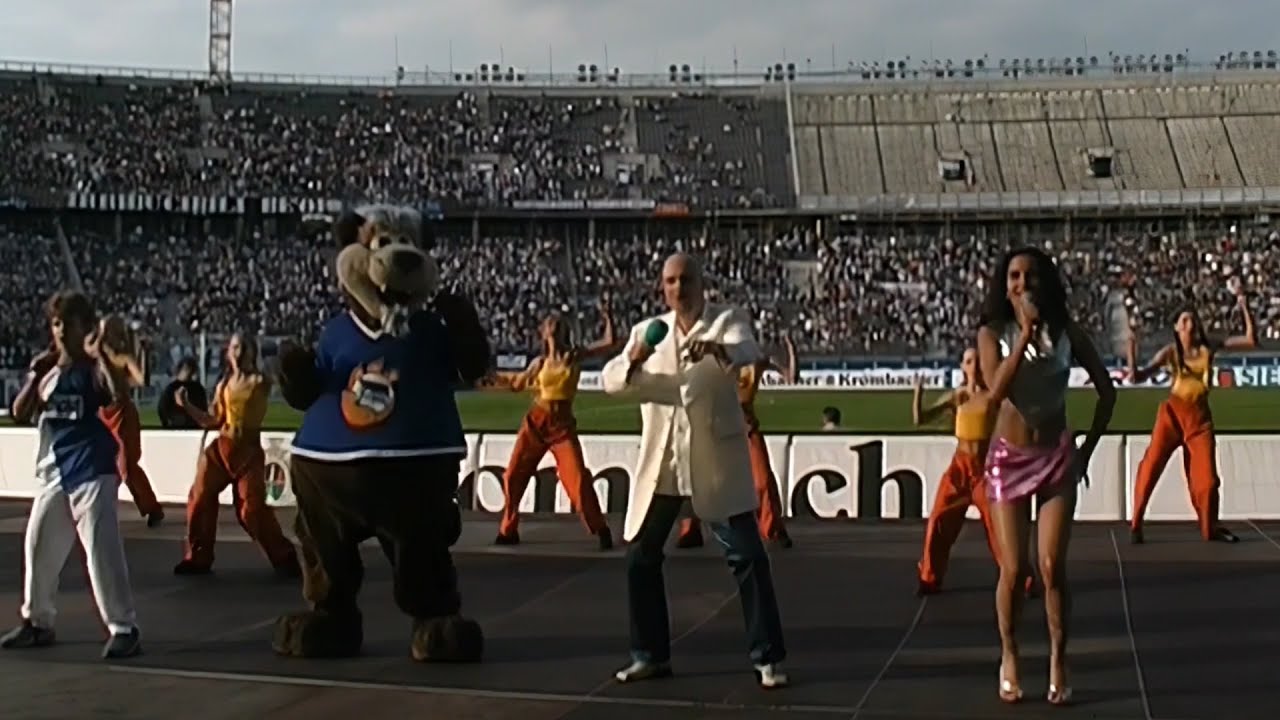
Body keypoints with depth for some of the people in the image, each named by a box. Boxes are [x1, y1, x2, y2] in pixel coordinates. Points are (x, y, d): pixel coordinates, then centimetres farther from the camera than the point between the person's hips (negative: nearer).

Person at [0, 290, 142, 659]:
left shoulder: (95, 369, -6)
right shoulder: (46, 371, 12)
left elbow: (121, 395, -26)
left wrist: (101, 355, -30)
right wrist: (35, 375, -4)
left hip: (92, 474, -7)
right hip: (54, 474, 7)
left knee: (102, 551, -12)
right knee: (38, 548, 13)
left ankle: (124, 628, -8)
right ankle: (36, 622, 29)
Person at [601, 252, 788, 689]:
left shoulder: (728, 321, -2)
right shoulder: (647, 330, 9)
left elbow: (749, 350, -24)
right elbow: (610, 381, 0)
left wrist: (719, 349, -47)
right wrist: (634, 360, -22)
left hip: (716, 460, -4)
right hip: (660, 461, 4)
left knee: (748, 555, -5)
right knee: (641, 557, 8)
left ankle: (768, 658, 4)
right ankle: (651, 655, 21)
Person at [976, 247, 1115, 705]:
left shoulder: (1066, 332, -1)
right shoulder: (992, 334, -4)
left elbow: (1106, 390, 6)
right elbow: (996, 390, -22)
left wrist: (1088, 449, 4)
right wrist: (1026, 332, -24)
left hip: (1057, 457, 1)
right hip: (1009, 458, -1)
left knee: (1052, 567, -5)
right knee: (1013, 569, -2)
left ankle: (1058, 662, 8)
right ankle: (1009, 656, 17)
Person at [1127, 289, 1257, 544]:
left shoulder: (1209, 348, 2)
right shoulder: (1170, 352, -4)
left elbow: (1251, 340, 1)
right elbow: (1136, 377, -9)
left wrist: (1244, 309, -7)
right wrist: (1132, 352, -24)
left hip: (1200, 415, 2)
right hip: (1172, 413, -2)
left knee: (1207, 477, 3)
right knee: (1150, 468, -11)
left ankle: (1210, 527, 22)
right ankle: (1136, 525, -3)